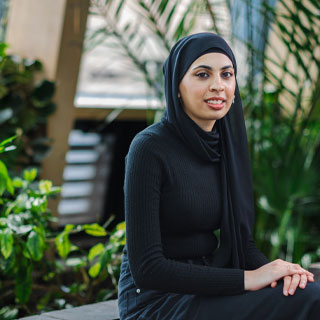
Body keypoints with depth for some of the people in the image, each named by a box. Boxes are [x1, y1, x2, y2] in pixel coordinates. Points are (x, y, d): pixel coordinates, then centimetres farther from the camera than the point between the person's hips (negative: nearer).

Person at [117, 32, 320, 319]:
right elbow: (146, 268, -19)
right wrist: (247, 278, -21)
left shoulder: (227, 145, 6)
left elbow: (240, 238, 12)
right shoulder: (149, 149, -15)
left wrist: (276, 271, -10)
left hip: (206, 290, 7)